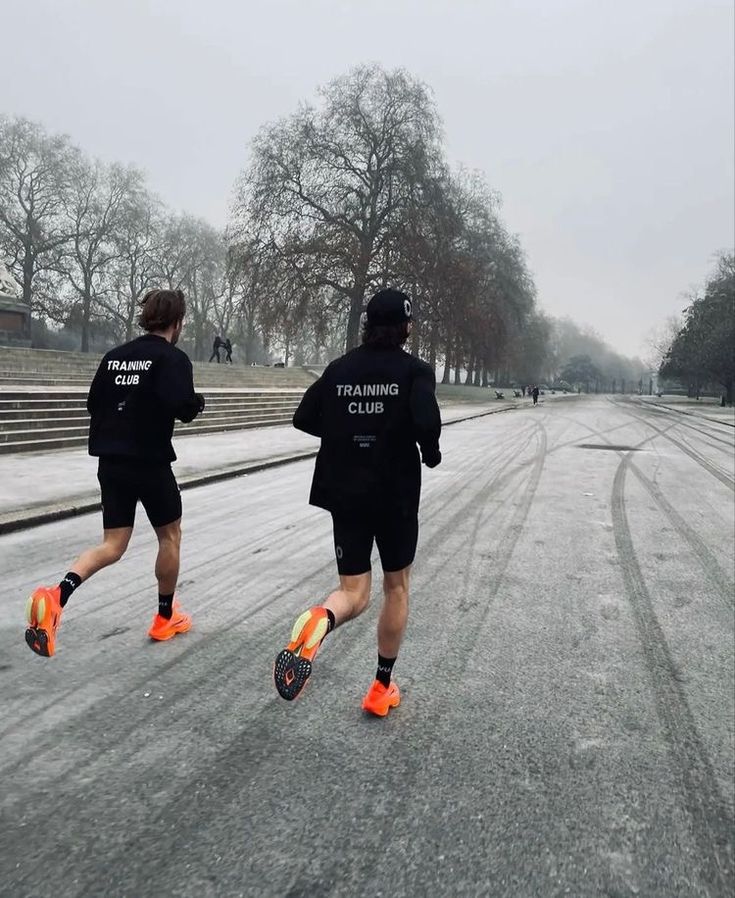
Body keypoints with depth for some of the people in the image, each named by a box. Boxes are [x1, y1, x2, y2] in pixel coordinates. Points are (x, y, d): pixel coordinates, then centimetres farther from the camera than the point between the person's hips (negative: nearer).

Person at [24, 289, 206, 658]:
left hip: (111, 461, 6)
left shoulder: (114, 356, 10)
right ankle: (165, 618, 25)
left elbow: (94, 404, 12)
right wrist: (198, 402, 0)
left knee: (112, 545, 10)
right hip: (150, 462, -6)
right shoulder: (172, 358, -9)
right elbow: (182, 407, -22)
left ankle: (56, 595, -15)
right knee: (170, 536, 15)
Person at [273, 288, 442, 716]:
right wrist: (432, 454, -3)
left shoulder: (340, 368, 4)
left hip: (346, 493, 3)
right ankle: (382, 687, 23)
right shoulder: (415, 370, -7)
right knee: (397, 586, 17)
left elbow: (304, 418, 3)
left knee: (355, 592, 8)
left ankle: (322, 618, -29)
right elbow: (426, 422, -23)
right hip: (396, 494, -2)